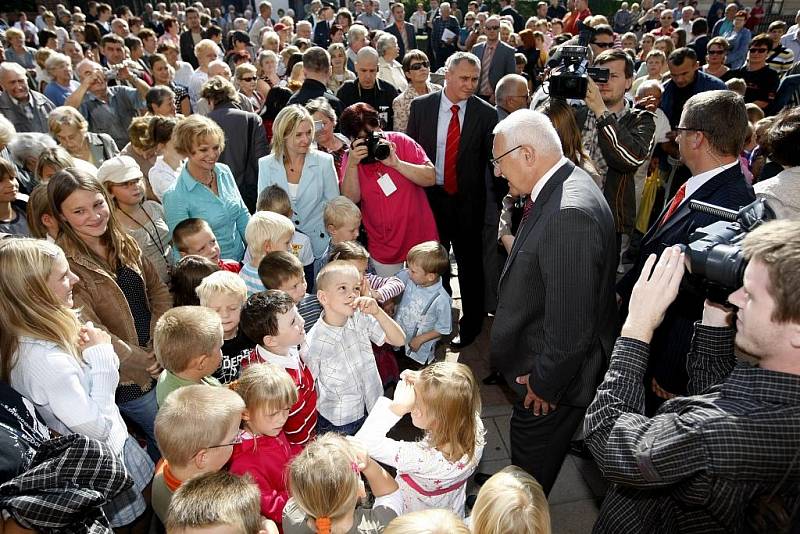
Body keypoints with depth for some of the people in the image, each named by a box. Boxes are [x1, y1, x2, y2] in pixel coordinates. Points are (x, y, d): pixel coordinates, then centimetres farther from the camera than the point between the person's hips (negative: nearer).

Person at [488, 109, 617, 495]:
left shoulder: (570, 215, -34)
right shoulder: (563, 185, -1)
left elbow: (571, 324, -31)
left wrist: (545, 383, -18)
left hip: (550, 377, -9)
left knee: (529, 474, 17)